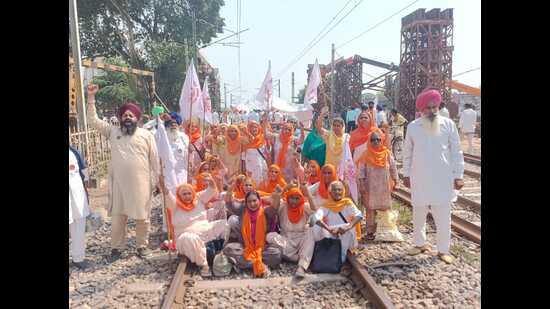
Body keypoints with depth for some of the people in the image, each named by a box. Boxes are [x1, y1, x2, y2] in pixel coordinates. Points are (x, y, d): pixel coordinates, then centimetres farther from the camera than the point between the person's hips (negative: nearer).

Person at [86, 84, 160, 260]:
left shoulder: (146, 135, 1)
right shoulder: (113, 131, 8)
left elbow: (154, 159, 2)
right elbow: (93, 120, 5)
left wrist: (155, 180, 0)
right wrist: (91, 97, -2)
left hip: (141, 183, -2)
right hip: (118, 183, 2)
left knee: (142, 216, 8)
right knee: (117, 216, 10)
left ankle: (142, 246, 24)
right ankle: (116, 247, 26)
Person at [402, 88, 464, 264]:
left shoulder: (448, 124, -2)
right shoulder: (413, 126, 0)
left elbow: (456, 151, 0)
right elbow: (407, 152, 7)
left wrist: (458, 175, -3)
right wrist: (406, 174, 8)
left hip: (442, 178, -1)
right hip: (419, 179, 2)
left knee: (443, 216, 2)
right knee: (418, 214, 13)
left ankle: (443, 249, 17)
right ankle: (420, 243, 31)